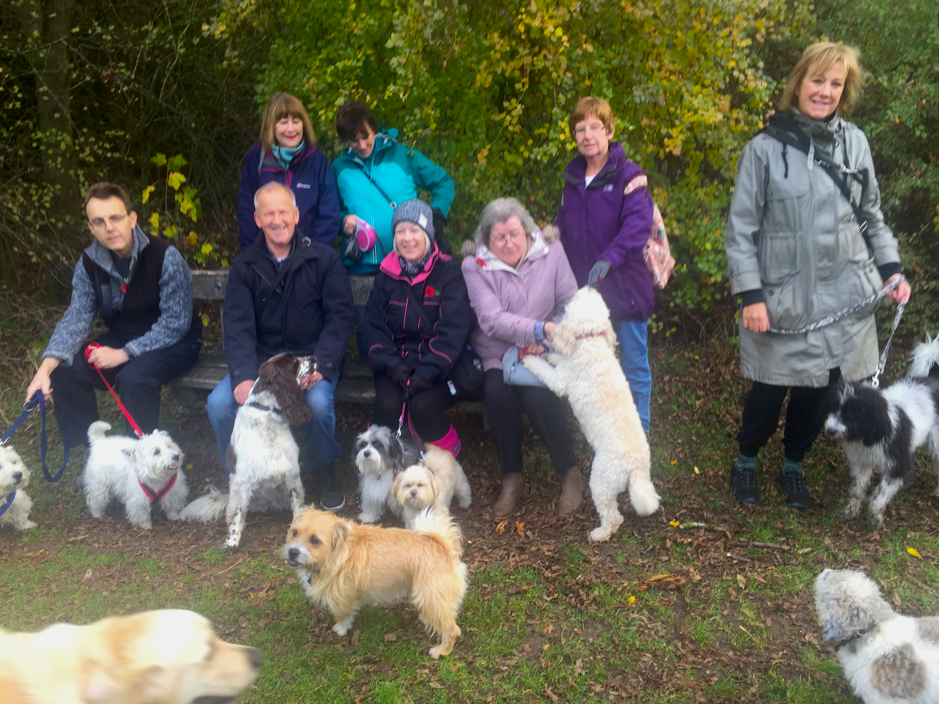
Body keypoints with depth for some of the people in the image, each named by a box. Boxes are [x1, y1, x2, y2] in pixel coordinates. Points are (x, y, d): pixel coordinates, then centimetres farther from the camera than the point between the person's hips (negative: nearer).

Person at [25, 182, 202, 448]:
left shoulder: (165, 256, -23)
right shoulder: (89, 264, -6)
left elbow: (176, 323, -23)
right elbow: (77, 318, -10)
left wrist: (124, 354, -24)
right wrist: (46, 367, -26)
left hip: (174, 342, -6)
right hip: (123, 337, 6)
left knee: (133, 377, -33)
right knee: (64, 371, -11)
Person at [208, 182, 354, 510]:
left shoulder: (323, 258, -2)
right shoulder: (245, 266, 5)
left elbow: (339, 316, -7)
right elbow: (237, 326, -4)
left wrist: (320, 365, -22)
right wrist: (244, 376, -21)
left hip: (313, 357, -3)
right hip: (261, 359, 3)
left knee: (318, 401, -33)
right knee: (219, 403, -21)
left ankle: (324, 473, -3)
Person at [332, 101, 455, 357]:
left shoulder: (402, 155, 4)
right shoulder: (340, 168, 10)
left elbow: (443, 183, 9)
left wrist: (435, 218, -3)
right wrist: (343, 220, -2)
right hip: (362, 267, 2)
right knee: (366, 335, 6)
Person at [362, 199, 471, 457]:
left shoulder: (449, 273, -2)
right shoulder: (387, 276, 8)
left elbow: (453, 331, -10)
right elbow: (374, 327, 4)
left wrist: (427, 372, -20)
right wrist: (392, 365, -13)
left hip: (438, 366, -2)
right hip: (397, 364, 3)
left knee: (422, 407, -27)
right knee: (387, 405, -25)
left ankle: (448, 454, 1)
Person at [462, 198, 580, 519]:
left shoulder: (551, 251, 0)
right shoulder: (475, 266, -5)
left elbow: (569, 303, 1)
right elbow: (492, 320, -17)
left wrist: (544, 340, -15)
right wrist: (541, 329, -30)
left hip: (543, 352, 0)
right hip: (497, 355, 0)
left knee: (538, 396, -30)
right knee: (497, 393, -31)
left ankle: (570, 473, -7)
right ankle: (512, 480, -12)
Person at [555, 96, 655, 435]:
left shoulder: (628, 175, -9)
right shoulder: (572, 179, 11)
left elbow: (638, 223, -23)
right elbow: (563, 228, 16)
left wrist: (609, 258, -35)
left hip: (625, 288, -5)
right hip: (584, 290, 6)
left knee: (633, 365, 6)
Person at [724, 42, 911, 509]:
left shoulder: (855, 142, 4)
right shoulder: (764, 149, -6)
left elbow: (872, 215, 15)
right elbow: (741, 229, -6)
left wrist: (890, 269, 8)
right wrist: (750, 295, -11)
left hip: (845, 295, 3)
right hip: (784, 297, -3)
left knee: (819, 390, 10)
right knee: (770, 389, 5)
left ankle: (793, 467, 33)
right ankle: (746, 462, 32)